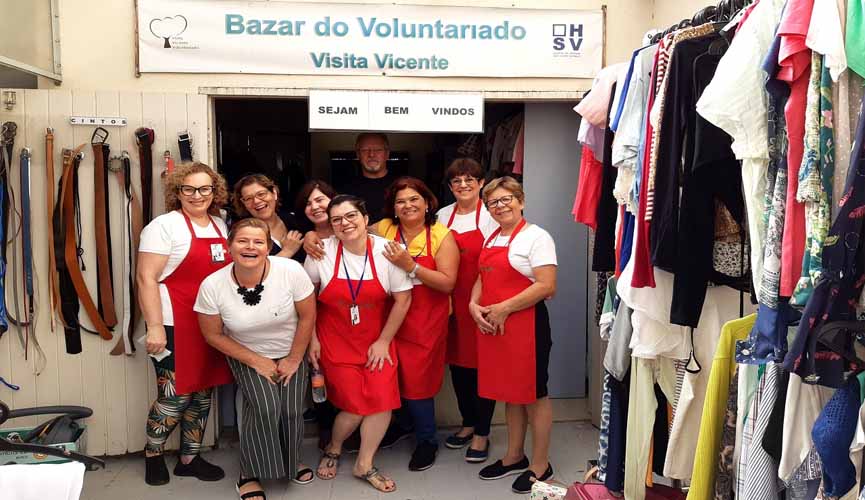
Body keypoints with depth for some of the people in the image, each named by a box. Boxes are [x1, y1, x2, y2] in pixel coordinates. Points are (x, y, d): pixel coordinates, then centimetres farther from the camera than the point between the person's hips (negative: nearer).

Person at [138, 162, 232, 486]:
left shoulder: (220, 225, 12)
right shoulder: (165, 226, -9)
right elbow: (146, 278, -14)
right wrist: (154, 326, -19)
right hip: (175, 327, -6)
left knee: (202, 394, 13)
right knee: (175, 396, -1)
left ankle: (189, 459, 28)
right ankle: (152, 454, 24)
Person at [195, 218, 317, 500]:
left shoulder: (291, 271, -23)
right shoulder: (212, 286, -20)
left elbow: (307, 316, -10)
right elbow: (213, 335, -7)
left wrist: (294, 359, -6)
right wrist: (257, 361, -11)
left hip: (291, 353, 1)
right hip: (246, 356, -1)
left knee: (291, 410, -11)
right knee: (266, 407, -21)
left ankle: (291, 461, 23)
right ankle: (249, 475, 3)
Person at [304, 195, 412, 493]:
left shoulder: (387, 251, -13)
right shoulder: (322, 251, -12)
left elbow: (403, 299, -5)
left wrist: (383, 341, -4)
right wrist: (312, 338, 0)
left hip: (376, 340, 1)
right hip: (335, 341, -1)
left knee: (382, 400, -7)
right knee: (355, 406, -5)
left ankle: (364, 465, 18)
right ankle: (333, 449, 30)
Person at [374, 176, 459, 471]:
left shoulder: (442, 236, -7)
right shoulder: (384, 229, 0)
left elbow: (448, 283, -14)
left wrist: (410, 266, -22)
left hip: (427, 320, -3)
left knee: (417, 379, 1)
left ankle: (427, 441, 23)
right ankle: (406, 422, 40)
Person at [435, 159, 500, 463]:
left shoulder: (490, 216, -6)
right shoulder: (443, 216, 10)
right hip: (451, 301, 5)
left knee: (482, 364, 1)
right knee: (457, 363, 13)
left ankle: (482, 432, 15)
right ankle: (468, 423, 31)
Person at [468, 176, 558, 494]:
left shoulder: (536, 237, -9)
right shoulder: (491, 239, 16)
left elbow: (547, 286, -18)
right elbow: (482, 279, 19)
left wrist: (503, 308, -17)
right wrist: (474, 304, -2)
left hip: (525, 323, -7)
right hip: (491, 325, 8)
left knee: (533, 394, 4)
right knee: (510, 392, 17)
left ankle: (540, 465, 17)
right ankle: (514, 457, 31)